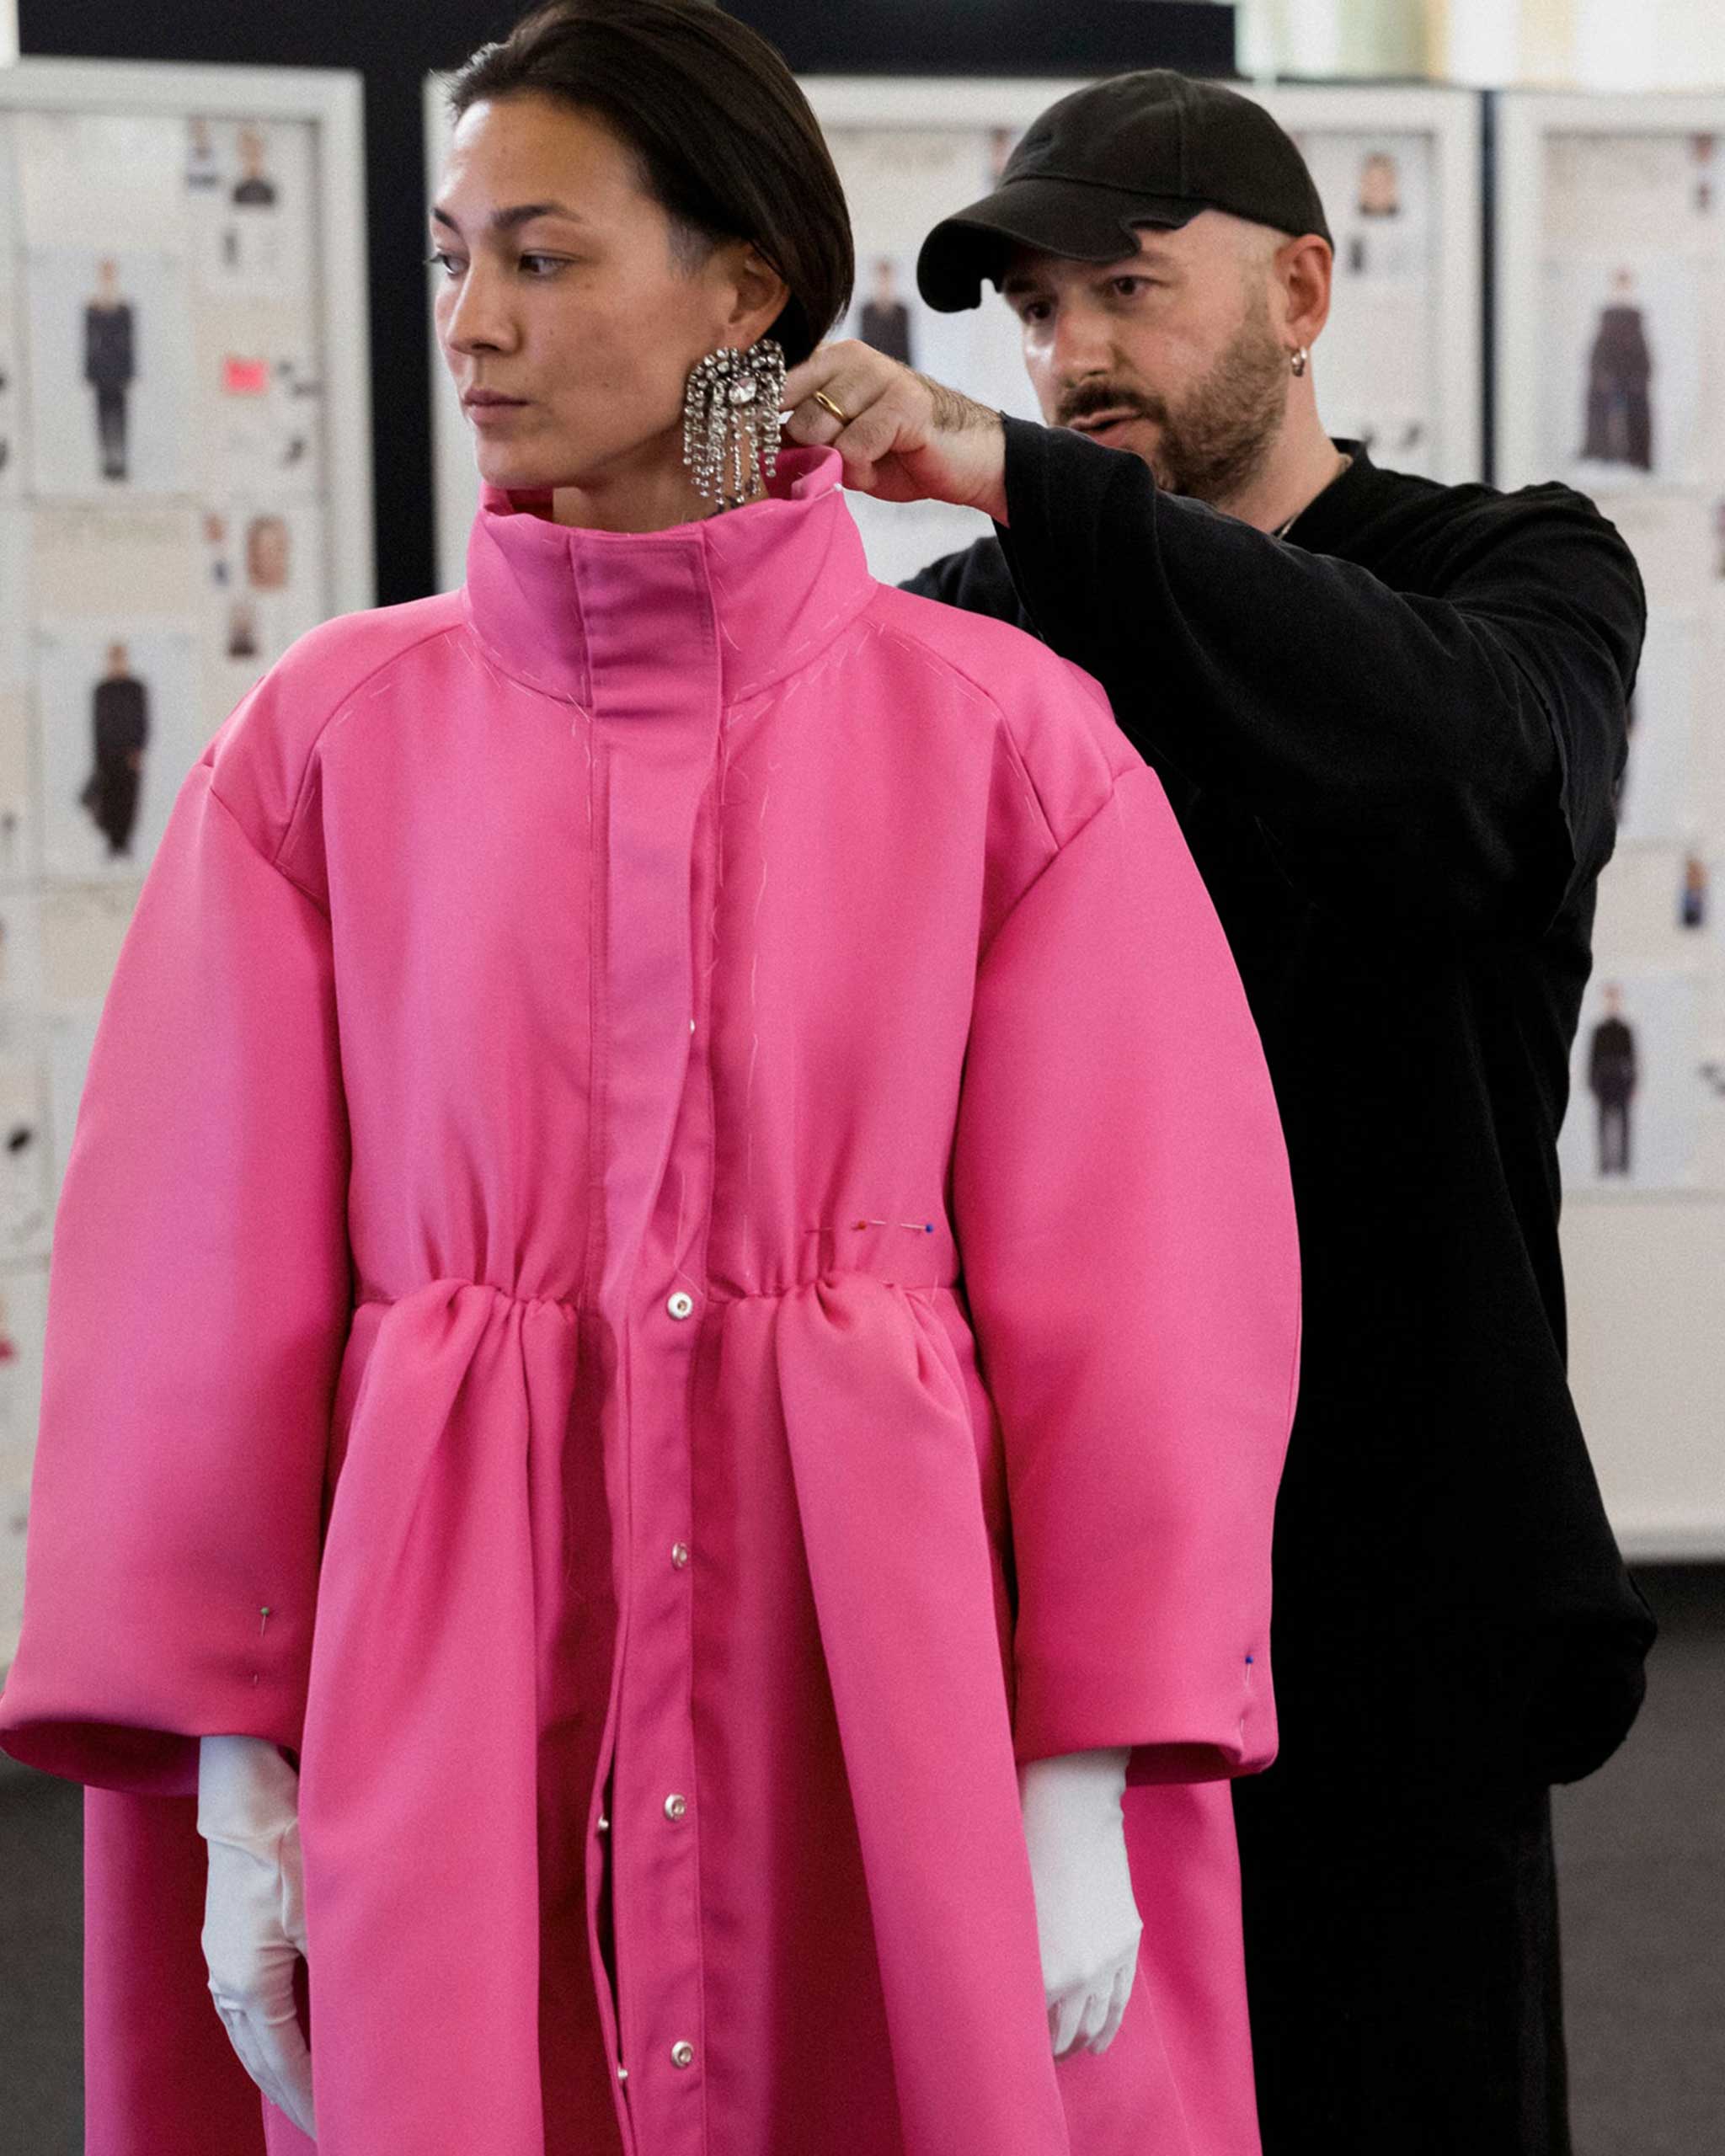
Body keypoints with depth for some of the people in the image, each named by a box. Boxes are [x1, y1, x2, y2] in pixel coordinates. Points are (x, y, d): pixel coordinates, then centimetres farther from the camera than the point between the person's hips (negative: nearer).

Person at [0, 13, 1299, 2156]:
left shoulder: (1003, 741, 0)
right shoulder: (328, 741, 4)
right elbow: (203, 1288, 3)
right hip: (447, 1678, 1)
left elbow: (1135, 1286, -1)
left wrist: (1086, 1779, -6)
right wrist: (233, 1771, -1)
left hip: (875, 1653, -1)